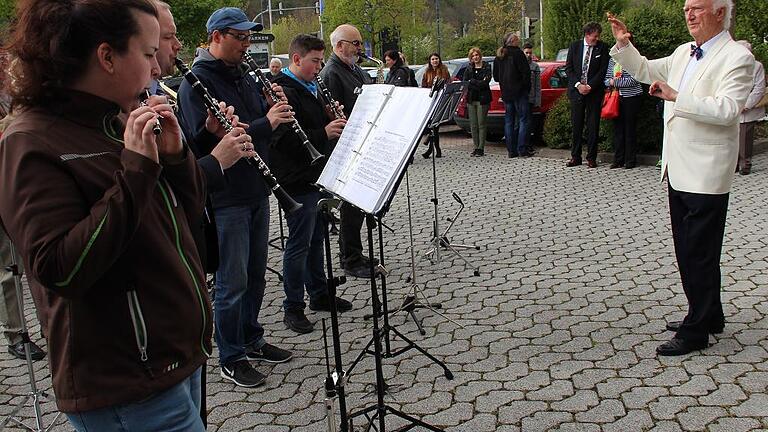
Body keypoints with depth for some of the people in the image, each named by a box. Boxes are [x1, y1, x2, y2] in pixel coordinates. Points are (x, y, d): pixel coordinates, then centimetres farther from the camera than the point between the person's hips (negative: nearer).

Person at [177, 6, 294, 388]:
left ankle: (252, 340, 33)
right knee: (232, 281, 1)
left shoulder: (244, 75, 12)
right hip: (225, 198, -8)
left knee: (255, 274, 17)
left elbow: (260, 122, 18)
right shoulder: (196, 83, -13)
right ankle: (231, 359, 16)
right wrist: (265, 124, -26)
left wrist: (277, 110, -5)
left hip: (256, 190, 8)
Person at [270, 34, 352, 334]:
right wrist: (324, 133, -30)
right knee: (299, 244, -1)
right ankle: (293, 308, 11)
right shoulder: (284, 92, -17)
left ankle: (319, 294, 32)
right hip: (298, 182, -9)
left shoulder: (311, 89, 14)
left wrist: (334, 120, 4)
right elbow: (283, 141, -26)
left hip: (317, 177, 9)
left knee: (316, 239, 19)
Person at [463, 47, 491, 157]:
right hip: (471, 99, 4)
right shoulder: (469, 68, 13)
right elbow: (464, 82, 3)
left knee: (481, 124, -4)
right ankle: (476, 147, 12)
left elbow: (485, 83, -11)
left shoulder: (486, 67, 0)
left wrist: (471, 82, -9)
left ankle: (481, 148, -1)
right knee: (473, 125, 5)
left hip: (482, 99, -4)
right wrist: (479, 83, -10)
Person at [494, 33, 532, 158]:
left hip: (506, 93, 7)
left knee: (509, 121, 9)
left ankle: (511, 150, 9)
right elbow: (526, 72, -13)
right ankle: (522, 150, -7)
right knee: (523, 120, -3)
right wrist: (527, 87, 0)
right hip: (519, 92, -6)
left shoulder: (498, 56, 11)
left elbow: (496, 76, 17)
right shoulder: (517, 53, -10)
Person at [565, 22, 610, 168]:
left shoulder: (602, 47, 1)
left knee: (593, 126, 1)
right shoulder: (575, 46, 4)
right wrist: (578, 85, -10)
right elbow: (568, 68, 2)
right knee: (576, 125, 4)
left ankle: (591, 158, 8)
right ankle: (575, 157, 12)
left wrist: (589, 86, -12)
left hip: (594, 92, -1)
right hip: (576, 90, 1)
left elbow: (603, 70, -3)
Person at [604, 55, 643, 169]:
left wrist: (615, 82, -10)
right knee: (617, 127, 5)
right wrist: (610, 82, -7)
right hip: (616, 97, 5)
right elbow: (607, 79, 16)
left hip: (631, 96, -5)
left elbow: (633, 80, -14)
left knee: (630, 128, -1)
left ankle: (631, 160, 7)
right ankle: (618, 160, 12)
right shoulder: (612, 60, 14)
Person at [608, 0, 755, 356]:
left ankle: (696, 331, 9)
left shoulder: (737, 57, -11)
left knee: (699, 253, -2)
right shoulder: (684, 53, 13)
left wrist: (676, 97, -25)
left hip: (705, 175, -8)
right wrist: (624, 45, 11)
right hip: (678, 169, 8)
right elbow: (646, 71, 26)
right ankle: (709, 316, 31)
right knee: (686, 250, 16)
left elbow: (727, 109, -23)